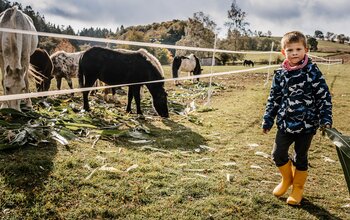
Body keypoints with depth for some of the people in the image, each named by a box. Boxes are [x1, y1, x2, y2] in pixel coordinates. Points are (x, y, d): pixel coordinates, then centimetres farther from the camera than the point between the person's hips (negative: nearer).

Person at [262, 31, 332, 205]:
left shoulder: (313, 72, -8)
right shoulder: (280, 74, 1)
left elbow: (324, 97, -5)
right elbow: (273, 98, 9)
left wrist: (325, 119, -11)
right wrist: (268, 120, 9)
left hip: (307, 124, -3)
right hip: (285, 124, 3)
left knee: (300, 158, 9)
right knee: (278, 155, 5)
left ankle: (298, 188, 32)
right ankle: (287, 179, 35)